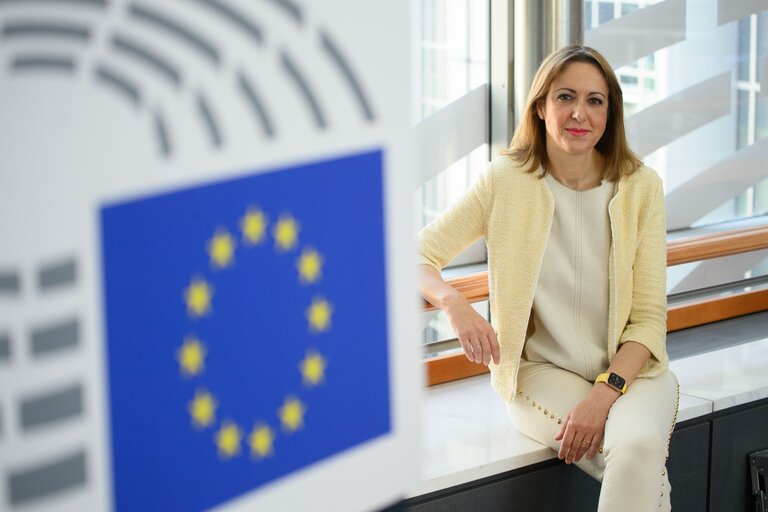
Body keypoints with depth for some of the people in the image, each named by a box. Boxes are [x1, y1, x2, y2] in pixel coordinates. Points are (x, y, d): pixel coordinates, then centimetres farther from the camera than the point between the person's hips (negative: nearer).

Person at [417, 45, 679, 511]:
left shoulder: (640, 186, -3)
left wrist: (606, 391, -20)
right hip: (541, 372, -1)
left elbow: (649, 317, -4)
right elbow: (417, 257, -3)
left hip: (629, 367, 2)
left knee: (638, 447, -33)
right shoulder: (507, 182, -4)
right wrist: (455, 303, -26)